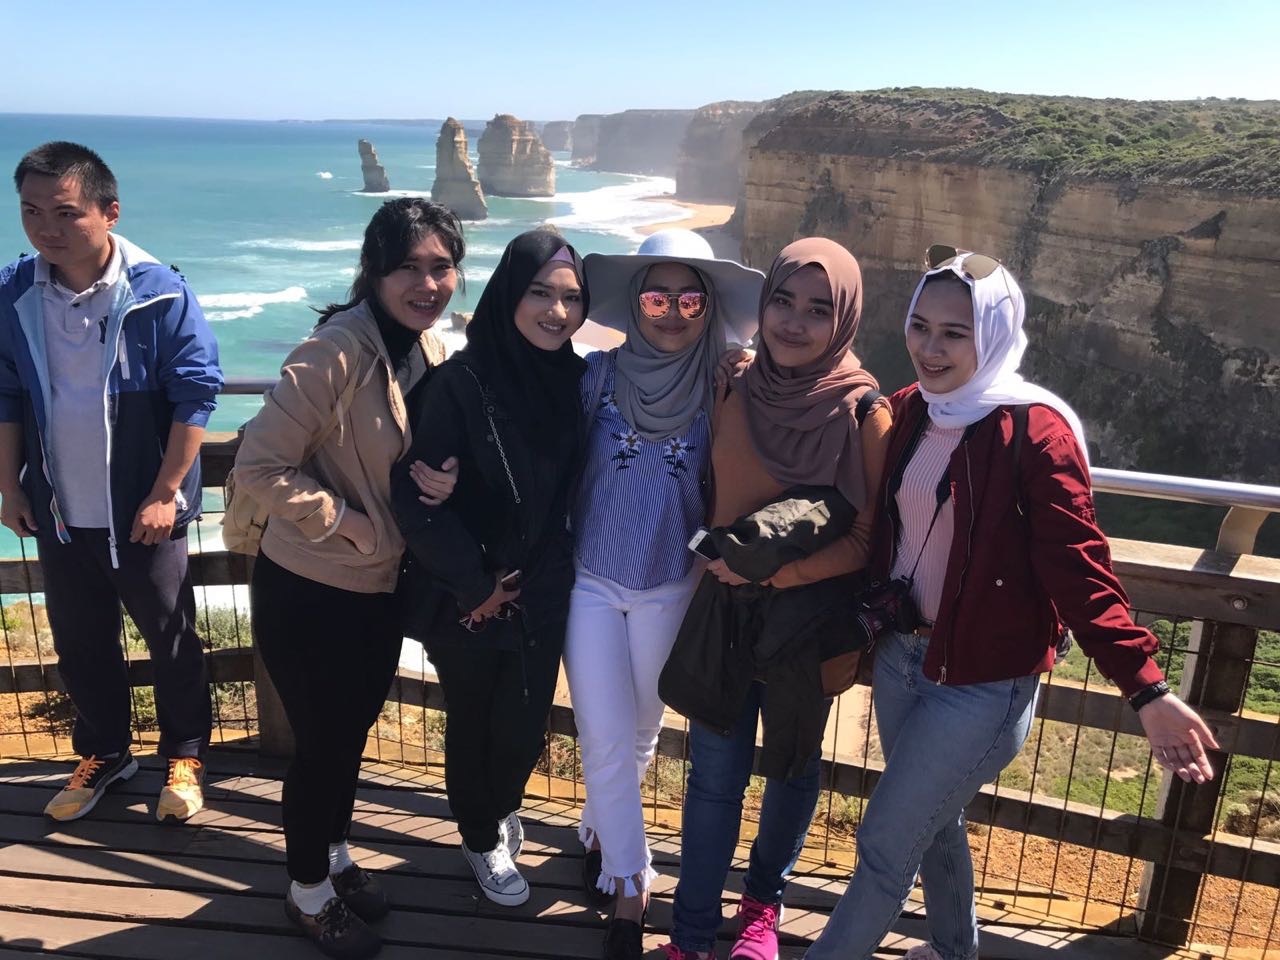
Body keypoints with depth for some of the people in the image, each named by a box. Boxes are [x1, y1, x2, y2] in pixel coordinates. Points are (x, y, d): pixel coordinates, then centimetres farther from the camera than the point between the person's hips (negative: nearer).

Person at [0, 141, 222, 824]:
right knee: (79, 641, 18)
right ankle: (103, 753, 39)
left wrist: (165, 492, -14)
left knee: (170, 638, 10)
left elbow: (196, 396, -12)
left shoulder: (159, 294, -16)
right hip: (58, 510, 4)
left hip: (142, 511, -4)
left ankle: (185, 756, 30)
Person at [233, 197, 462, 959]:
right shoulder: (338, 351, -24)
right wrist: (354, 525, -20)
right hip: (307, 591, -7)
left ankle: (336, 855, 48)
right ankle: (310, 891, 36)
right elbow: (259, 466, -23)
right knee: (322, 742, 11)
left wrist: (439, 479, -8)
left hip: (380, 588, 7)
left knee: (355, 730, 24)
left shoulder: (433, 349, 0)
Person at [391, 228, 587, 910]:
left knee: (523, 727, 13)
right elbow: (415, 493, -19)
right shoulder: (463, 380, -19)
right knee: (471, 723, 16)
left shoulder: (574, 379, -4)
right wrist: (472, 583, -14)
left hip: (540, 595, 3)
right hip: (464, 598, -3)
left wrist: (535, 575, 4)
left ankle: (498, 812, 48)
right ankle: (484, 840, 44)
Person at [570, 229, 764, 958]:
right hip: (591, 584, -1)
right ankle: (630, 887, 23)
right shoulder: (598, 374, -9)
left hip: (671, 592, 1)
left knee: (641, 736, 19)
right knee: (605, 741, 3)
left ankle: (601, 828, 48)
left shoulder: (724, 387, -9)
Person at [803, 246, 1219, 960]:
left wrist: (1147, 689, -26)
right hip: (901, 655, 7)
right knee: (935, 824, 25)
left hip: (983, 683, -7)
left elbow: (1078, 566, -20)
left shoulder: (1034, 429, -18)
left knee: (884, 846, 3)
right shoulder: (910, 411, 2)